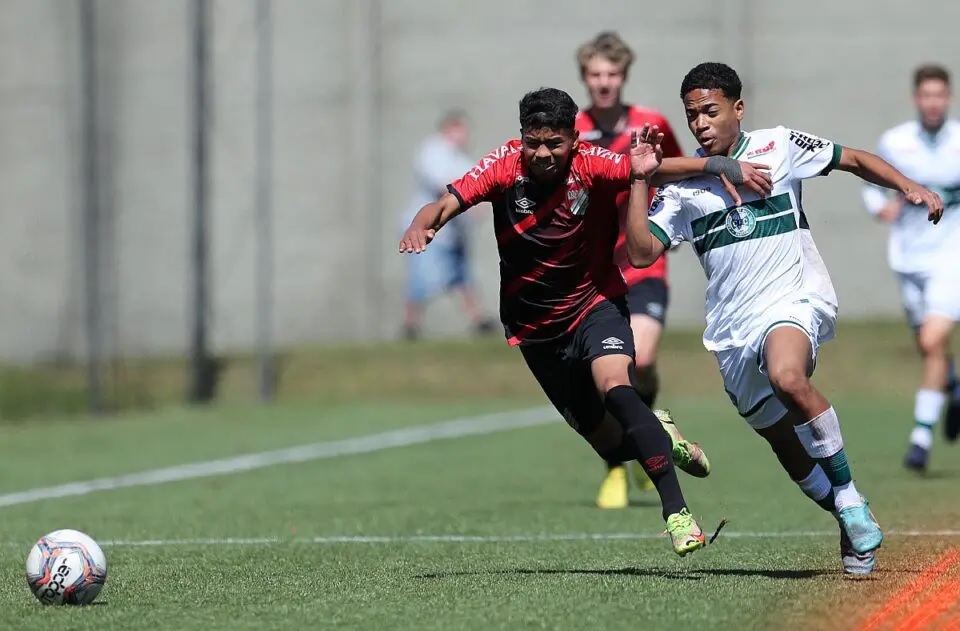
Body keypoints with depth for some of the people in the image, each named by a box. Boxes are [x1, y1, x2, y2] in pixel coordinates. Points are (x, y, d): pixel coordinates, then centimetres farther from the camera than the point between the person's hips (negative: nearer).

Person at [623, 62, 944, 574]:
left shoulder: (779, 148, 1)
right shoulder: (682, 183, 6)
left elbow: (853, 160, 11)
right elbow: (641, 252, -2)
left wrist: (909, 188, -2)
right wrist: (640, 179, -8)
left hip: (794, 301, -5)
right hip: (732, 331, 5)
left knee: (787, 377, -35)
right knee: (785, 444, 7)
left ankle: (849, 498, -24)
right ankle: (854, 526, 26)